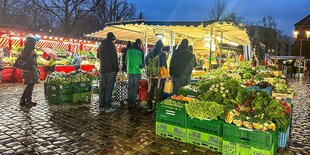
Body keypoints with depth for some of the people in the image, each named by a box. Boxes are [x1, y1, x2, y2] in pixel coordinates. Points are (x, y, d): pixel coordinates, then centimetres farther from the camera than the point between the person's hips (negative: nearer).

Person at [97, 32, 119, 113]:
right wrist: (116, 69, -9)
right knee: (109, 88, -5)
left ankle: (101, 106, 16)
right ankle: (107, 107, -3)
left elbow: (98, 56, 26)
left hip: (102, 70, 7)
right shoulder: (111, 45, -10)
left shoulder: (101, 46, 14)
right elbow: (114, 59, -15)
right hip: (110, 70, -7)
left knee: (102, 88, 11)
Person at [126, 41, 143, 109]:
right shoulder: (139, 52, -6)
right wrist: (141, 66, 18)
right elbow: (141, 62, -3)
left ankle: (129, 103, 12)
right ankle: (133, 103, 6)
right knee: (135, 87, 4)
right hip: (137, 71, -3)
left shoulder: (129, 51, 2)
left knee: (130, 87, 10)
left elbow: (126, 61, 10)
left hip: (130, 71, 3)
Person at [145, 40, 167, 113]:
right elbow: (164, 66, -10)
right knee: (158, 92, 5)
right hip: (159, 76, -4)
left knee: (150, 92, 12)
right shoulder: (162, 55, -11)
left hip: (150, 76, 4)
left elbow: (146, 62, 15)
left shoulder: (150, 53, 4)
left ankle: (149, 108, 17)